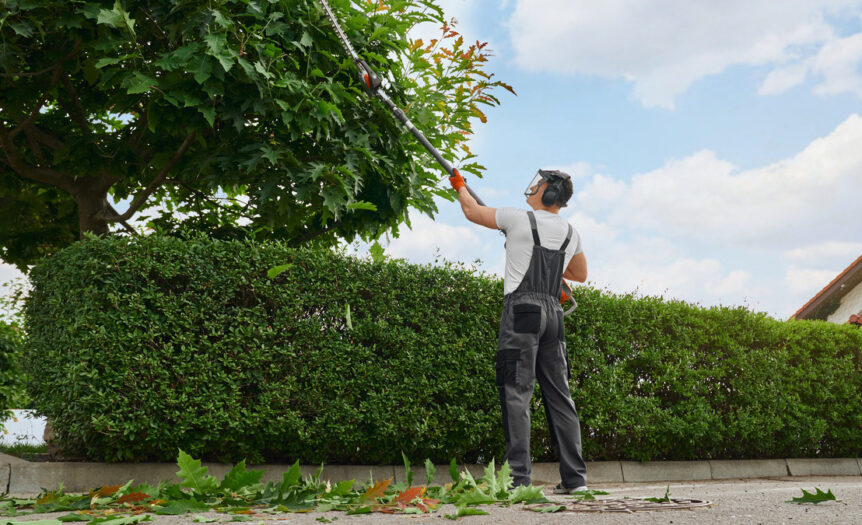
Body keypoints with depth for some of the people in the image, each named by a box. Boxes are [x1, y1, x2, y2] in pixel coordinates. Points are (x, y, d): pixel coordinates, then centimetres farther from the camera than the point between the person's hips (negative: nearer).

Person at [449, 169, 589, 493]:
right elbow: (580, 275, 31)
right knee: (559, 394, 8)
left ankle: (518, 477, -12)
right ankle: (575, 478, 9)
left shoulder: (519, 219, -2)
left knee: (516, 393, -8)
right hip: (553, 312, 6)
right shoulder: (571, 233, 16)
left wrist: (460, 186, 31)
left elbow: (472, 211, 11)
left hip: (522, 309, -6)